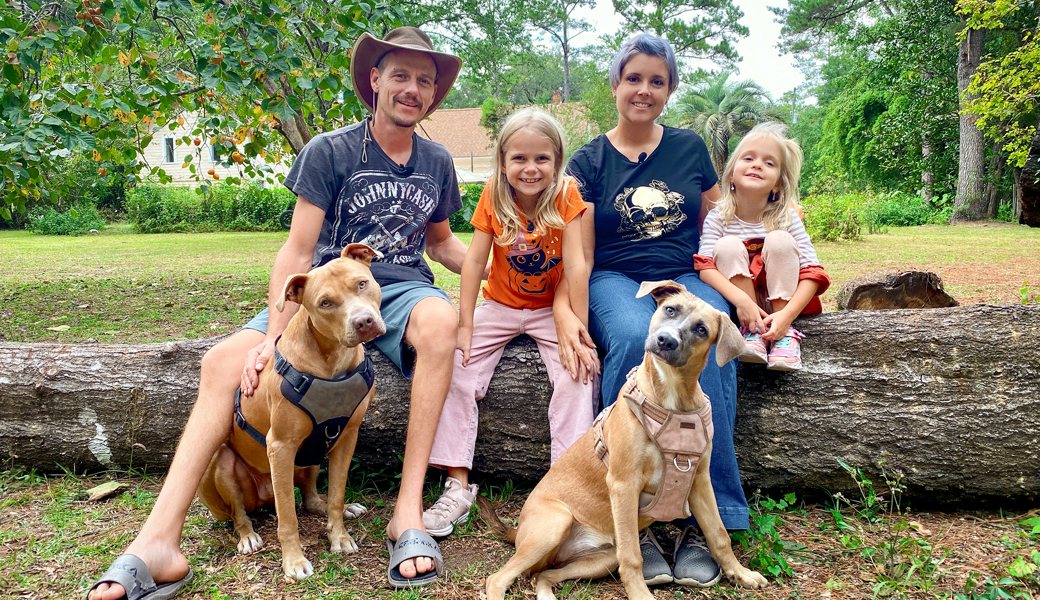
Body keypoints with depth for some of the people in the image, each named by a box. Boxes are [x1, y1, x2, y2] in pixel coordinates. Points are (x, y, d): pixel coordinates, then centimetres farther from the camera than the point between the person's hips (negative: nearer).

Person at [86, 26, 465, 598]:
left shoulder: (437, 162, 11)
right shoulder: (329, 152, -1)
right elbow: (298, 250, -7)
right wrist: (275, 334, -18)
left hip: (401, 288, 1)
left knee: (439, 320, -38)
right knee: (224, 362, -23)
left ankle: (408, 507, -33)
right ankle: (158, 542, -23)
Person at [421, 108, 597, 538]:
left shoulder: (566, 195, -16)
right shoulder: (493, 197, -11)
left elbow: (576, 265, -20)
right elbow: (474, 260, -12)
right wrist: (465, 326, -17)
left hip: (551, 309, -1)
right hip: (499, 307, 2)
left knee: (576, 379, -23)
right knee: (457, 372, -14)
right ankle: (458, 485, -8)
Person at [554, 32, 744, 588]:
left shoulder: (690, 148, 13)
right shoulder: (589, 161, 6)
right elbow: (579, 254, 0)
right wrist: (566, 313, -17)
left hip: (687, 277, 2)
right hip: (615, 280, -1)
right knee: (635, 339, -36)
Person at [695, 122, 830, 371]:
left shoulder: (786, 216, -11)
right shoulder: (718, 217, -10)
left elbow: (813, 272, -16)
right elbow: (704, 267, -22)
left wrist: (787, 315, -32)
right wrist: (741, 299, -38)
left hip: (781, 300, 0)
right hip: (737, 300, 0)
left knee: (779, 239, -22)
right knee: (728, 245, -22)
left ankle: (786, 332, -19)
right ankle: (752, 329, -21)